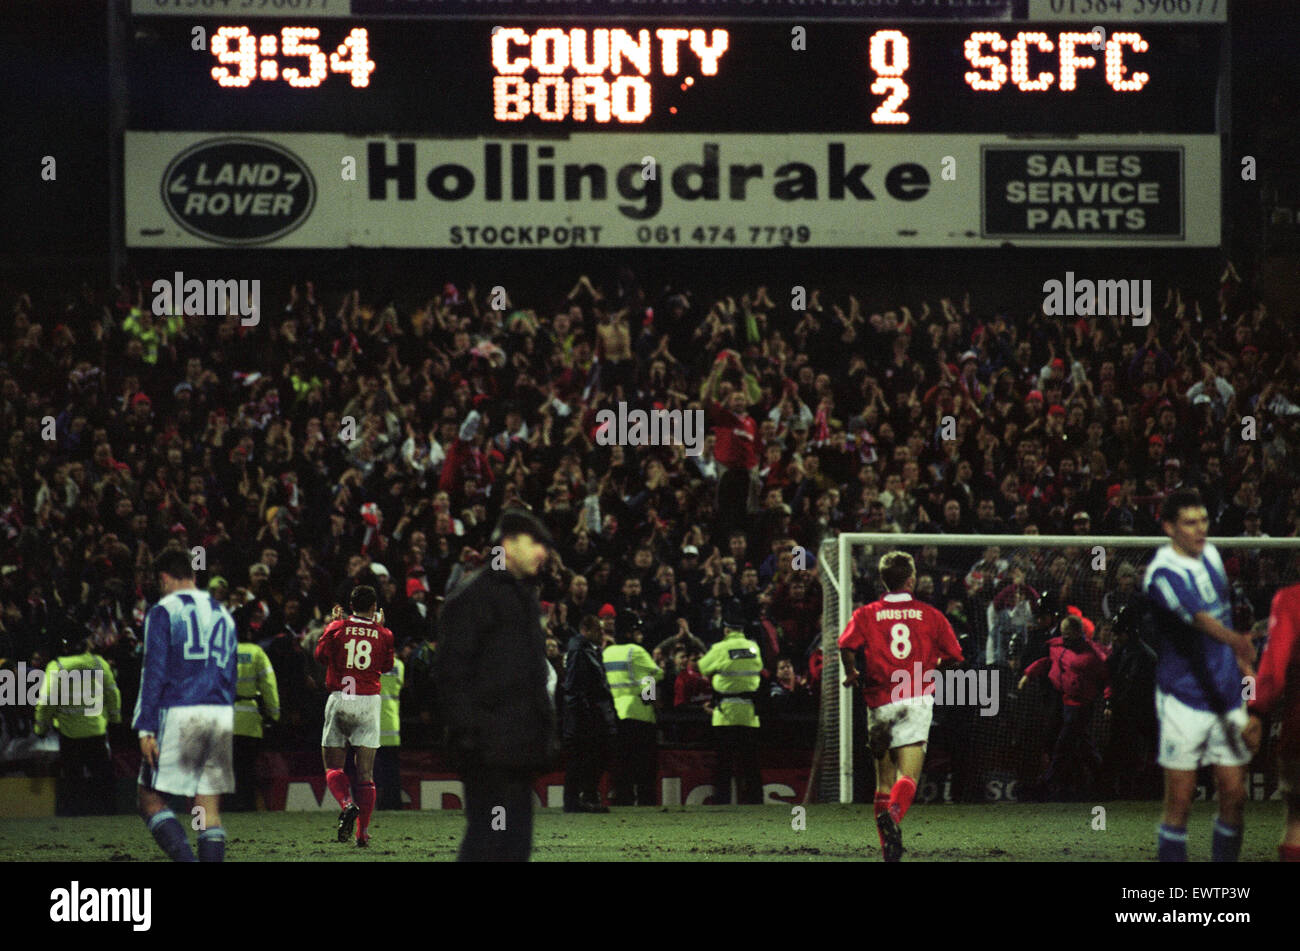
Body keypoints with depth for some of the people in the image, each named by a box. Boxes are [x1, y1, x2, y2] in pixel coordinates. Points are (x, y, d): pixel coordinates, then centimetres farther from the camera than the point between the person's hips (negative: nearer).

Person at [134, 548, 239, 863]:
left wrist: (145, 729, -11)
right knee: (209, 809, 5)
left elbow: (154, 673, -9)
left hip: (179, 716, -6)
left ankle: (185, 860, -19)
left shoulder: (162, 613, -1)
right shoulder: (222, 614, 19)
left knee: (151, 801, 1)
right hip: (221, 717, 6)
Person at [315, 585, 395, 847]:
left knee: (333, 767, 8)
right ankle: (362, 833, -2)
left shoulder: (338, 628, -2)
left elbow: (321, 655, 10)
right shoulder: (383, 635, 2)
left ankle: (347, 803, -22)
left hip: (339, 698, -1)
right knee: (365, 772, 3)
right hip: (369, 702, 1)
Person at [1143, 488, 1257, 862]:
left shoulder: (1211, 555, 9)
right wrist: (1236, 640, -49)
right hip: (1184, 700, -6)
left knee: (1234, 794, 3)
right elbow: (1198, 618, -33)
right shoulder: (1163, 573, -16)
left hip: (1227, 696, 6)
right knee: (1180, 800, -4)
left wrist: (1241, 658, 18)